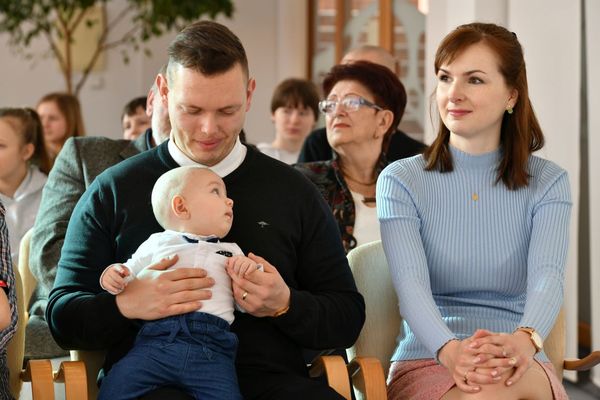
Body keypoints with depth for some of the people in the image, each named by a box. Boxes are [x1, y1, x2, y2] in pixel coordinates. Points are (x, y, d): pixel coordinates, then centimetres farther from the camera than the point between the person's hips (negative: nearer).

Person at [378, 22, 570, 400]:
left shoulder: (547, 182, 7)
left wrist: (525, 340, -36)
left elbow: (547, 276, -11)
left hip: (520, 368, 1)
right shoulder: (401, 181, 3)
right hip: (426, 364, -1)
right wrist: (449, 349, -35)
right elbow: (411, 283, -12)